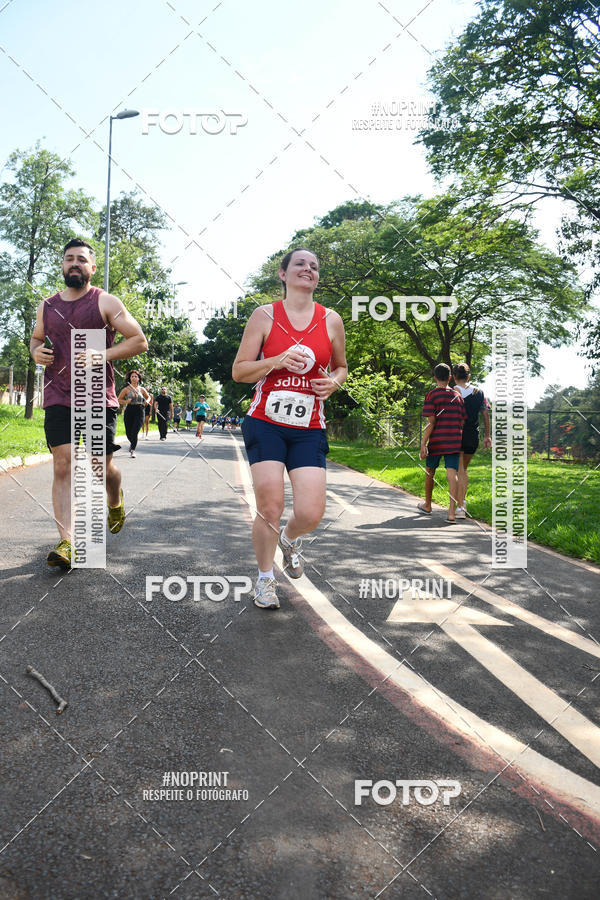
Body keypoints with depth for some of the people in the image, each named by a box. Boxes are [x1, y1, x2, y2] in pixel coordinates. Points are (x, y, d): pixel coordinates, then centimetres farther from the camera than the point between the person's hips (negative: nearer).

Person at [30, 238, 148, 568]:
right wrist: (35, 352, 5)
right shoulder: (47, 306, 13)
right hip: (58, 398, 3)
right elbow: (36, 337, 29)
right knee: (62, 466, -7)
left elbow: (139, 341, -2)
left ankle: (115, 502, 38)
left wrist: (102, 355, -14)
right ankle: (66, 542, -6)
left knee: (101, 467, 2)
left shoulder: (105, 302, 0)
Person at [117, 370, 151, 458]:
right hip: (129, 411, 1)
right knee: (128, 433, 7)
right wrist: (126, 401, -12)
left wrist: (147, 401, 2)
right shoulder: (126, 389, 2)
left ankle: (133, 450, 1)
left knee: (134, 432, -12)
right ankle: (132, 443, 40)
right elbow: (118, 399, 6)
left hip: (139, 412, -1)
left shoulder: (142, 389, 7)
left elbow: (148, 397, 23)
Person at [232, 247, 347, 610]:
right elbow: (239, 371, 1)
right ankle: (265, 577, 20)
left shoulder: (331, 321, 7)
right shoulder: (265, 315, 1)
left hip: (309, 430, 2)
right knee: (270, 508, -7)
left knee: (311, 514, -8)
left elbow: (341, 366, 21)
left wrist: (334, 382, -2)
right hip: (266, 423, -2)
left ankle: (289, 538, 31)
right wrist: (278, 360, -15)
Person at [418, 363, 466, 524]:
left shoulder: (431, 395, -5)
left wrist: (423, 444, -11)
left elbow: (431, 423, -12)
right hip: (454, 441, 3)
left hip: (436, 441, -3)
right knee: (452, 474, -5)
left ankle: (427, 506, 32)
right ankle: (452, 512, -16)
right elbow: (462, 422, 11)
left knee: (430, 472, 16)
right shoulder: (457, 396, 10)